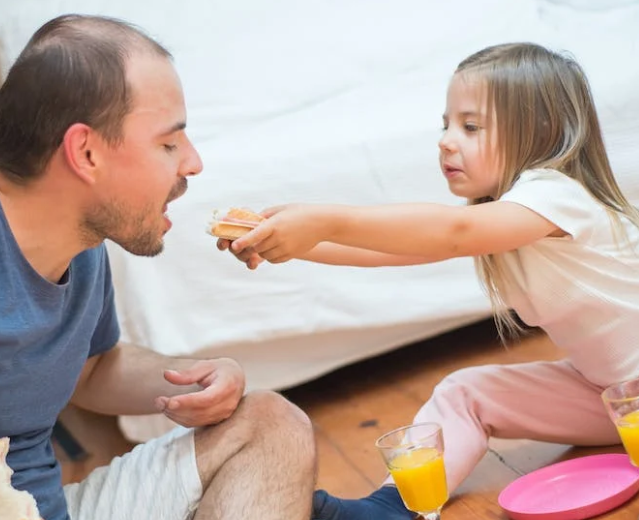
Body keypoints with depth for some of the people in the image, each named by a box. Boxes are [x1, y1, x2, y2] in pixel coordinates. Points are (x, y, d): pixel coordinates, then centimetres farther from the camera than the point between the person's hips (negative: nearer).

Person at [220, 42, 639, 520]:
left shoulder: (556, 194, -25)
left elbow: (454, 232, -42)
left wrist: (326, 222, -47)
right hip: (597, 386, 7)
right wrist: (292, 242, -17)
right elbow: (390, 247, -6)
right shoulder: (491, 209, 2)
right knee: (464, 391, -3)